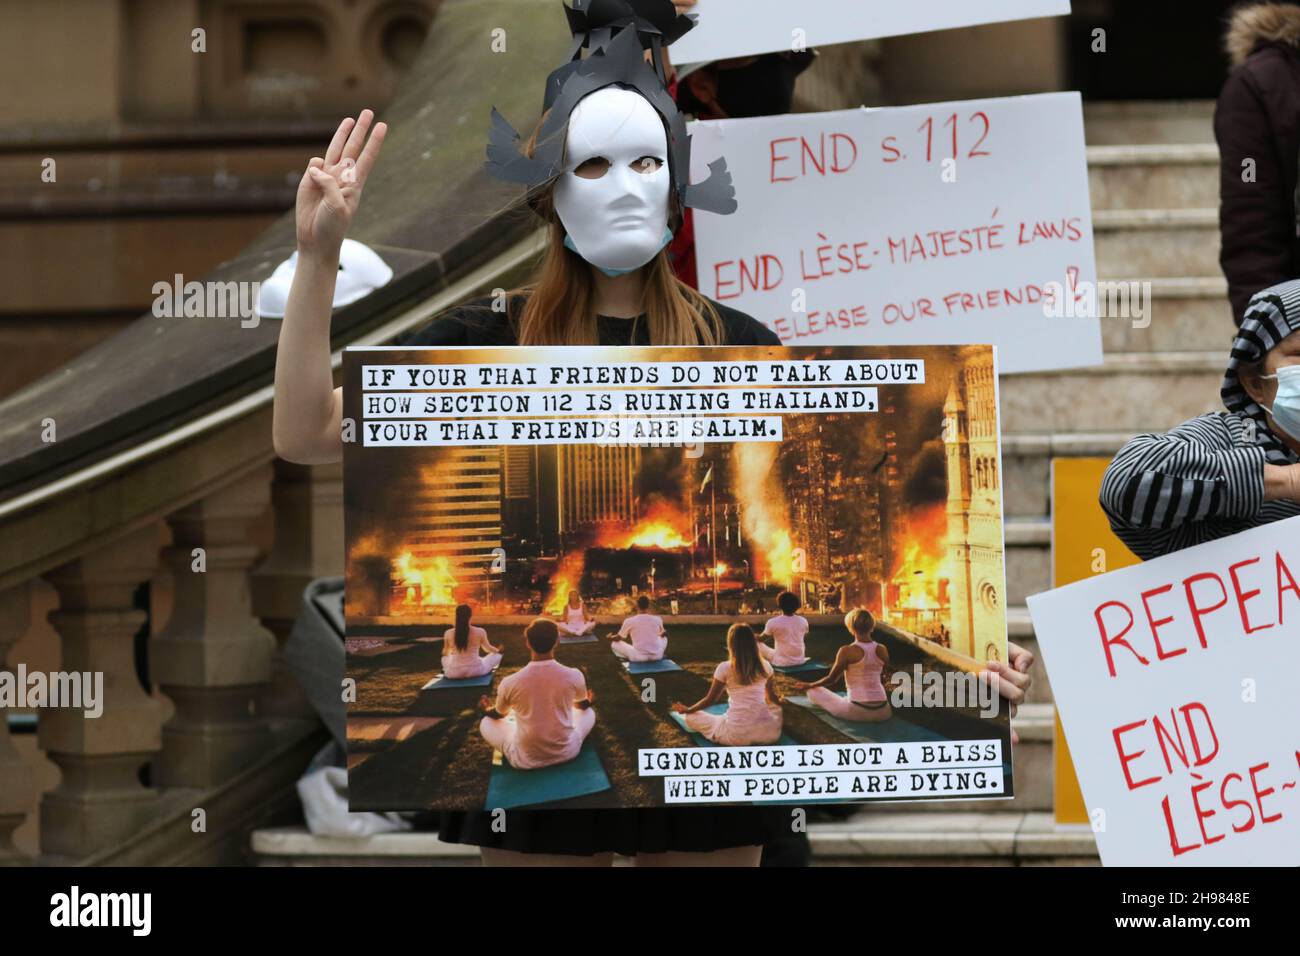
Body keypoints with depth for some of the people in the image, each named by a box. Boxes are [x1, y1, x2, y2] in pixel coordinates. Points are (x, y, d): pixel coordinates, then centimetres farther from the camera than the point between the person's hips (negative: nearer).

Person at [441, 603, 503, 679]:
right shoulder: (480, 632, -11)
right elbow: (488, 648, 10)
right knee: (496, 655, 27)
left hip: (454, 674, 2)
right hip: (475, 671, -2)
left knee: (444, 658, 38)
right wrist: (497, 650, 35)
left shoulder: (448, 633, -8)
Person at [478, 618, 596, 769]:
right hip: (567, 752, 2)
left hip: (526, 760, -2)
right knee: (589, 712, 30)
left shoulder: (510, 683, -17)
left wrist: (487, 709, 34)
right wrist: (588, 701, 39)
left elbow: (498, 714, 8)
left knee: (486, 722, 25)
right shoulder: (574, 676, -15)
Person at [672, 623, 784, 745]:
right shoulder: (765, 666, 5)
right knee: (777, 707, 39)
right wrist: (781, 702, 45)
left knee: (691, 717, 17)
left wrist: (687, 710, 24)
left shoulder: (725, 668, -5)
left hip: (736, 734, -3)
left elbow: (710, 699, 6)